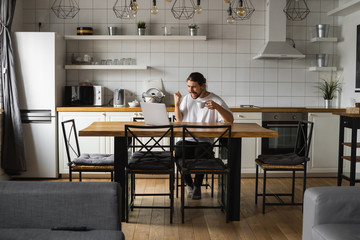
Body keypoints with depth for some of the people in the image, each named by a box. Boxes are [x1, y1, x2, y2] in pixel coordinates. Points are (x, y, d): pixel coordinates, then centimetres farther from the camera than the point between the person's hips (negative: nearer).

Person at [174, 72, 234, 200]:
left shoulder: (215, 99, 1)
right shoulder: (187, 98, 15)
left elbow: (230, 120, -9)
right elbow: (179, 120, 16)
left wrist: (217, 107, -24)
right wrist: (176, 104, 2)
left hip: (204, 140, -3)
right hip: (186, 139, 3)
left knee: (200, 154, -35)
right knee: (178, 152, -29)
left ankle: (197, 186, -5)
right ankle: (189, 184, 1)